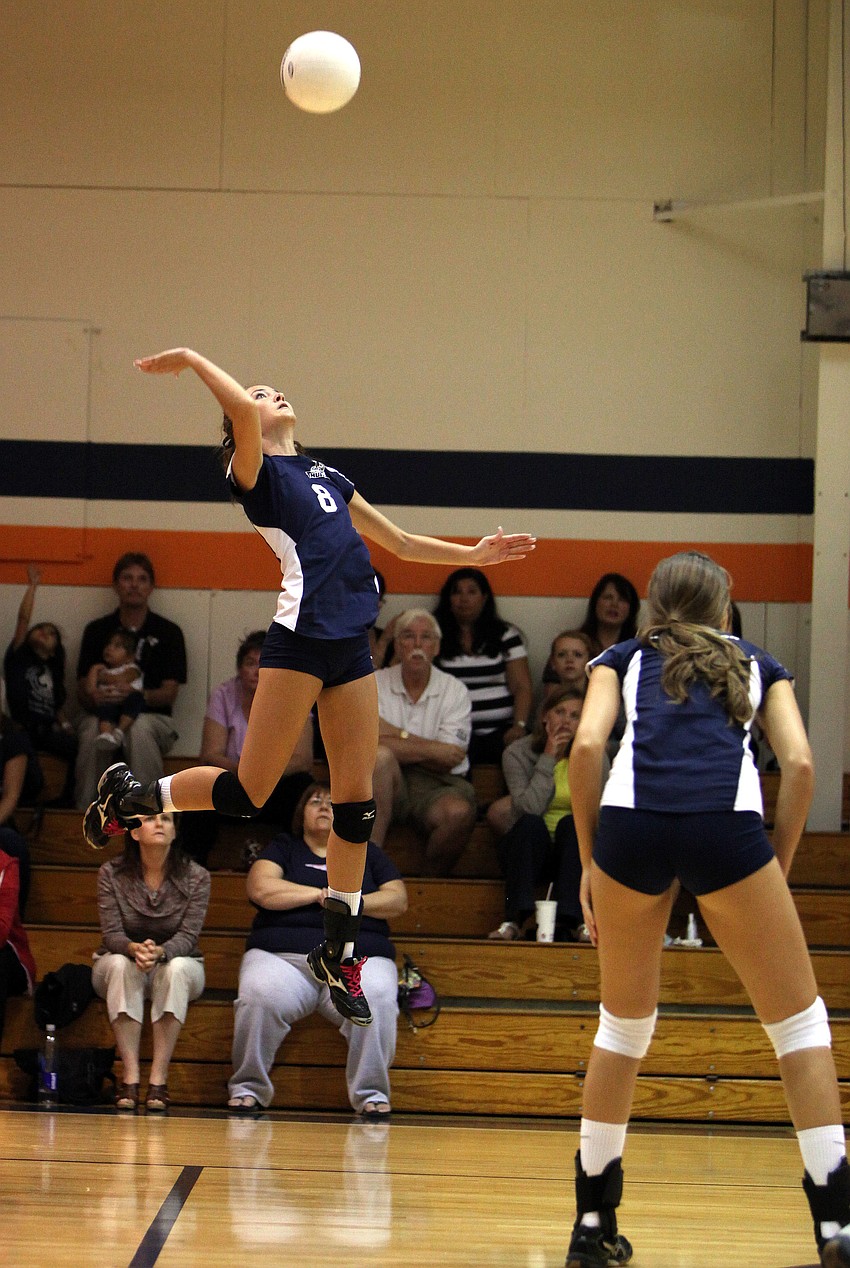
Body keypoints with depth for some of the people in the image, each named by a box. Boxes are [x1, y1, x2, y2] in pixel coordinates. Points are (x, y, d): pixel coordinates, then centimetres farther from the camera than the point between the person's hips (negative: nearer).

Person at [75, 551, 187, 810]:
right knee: (93, 732, -36)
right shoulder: (97, 631, 13)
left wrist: (137, 694, -23)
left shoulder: (168, 632, 8)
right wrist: (95, 697, -19)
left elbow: (169, 693, -1)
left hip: (152, 718, -1)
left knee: (139, 728, -38)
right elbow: (82, 690, 7)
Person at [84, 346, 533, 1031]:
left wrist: (474, 555, 21)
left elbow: (400, 542, 28)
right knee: (248, 793, -4)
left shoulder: (327, 475, 23)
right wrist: (191, 359, -9)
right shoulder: (257, 473, 1)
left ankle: (338, 950, 13)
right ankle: (131, 794, 21)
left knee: (358, 800, 4)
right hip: (299, 641, -7)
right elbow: (243, 408, -21)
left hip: (352, 648, 7)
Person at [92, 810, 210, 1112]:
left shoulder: (196, 877, -9)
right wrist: (134, 948, -38)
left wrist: (159, 952, -39)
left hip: (179, 965, 0)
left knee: (177, 968, -36)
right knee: (122, 965, -36)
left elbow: (187, 936, -16)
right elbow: (111, 933, -14)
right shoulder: (112, 874, -8)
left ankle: (159, 1078, -38)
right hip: (116, 967, 0)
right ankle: (130, 1077, -40)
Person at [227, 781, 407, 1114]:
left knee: (376, 1000, -35)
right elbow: (261, 890, 3)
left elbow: (399, 900, 15)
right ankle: (247, 1088, -20)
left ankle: (371, 1092, -26)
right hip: (283, 954, -1)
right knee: (259, 998, -34)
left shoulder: (366, 853, 27)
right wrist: (321, 894, 2)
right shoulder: (283, 848, 23)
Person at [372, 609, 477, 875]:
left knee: (460, 812, -34)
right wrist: (430, 750, -13)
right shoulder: (375, 683, 7)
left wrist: (398, 735, -6)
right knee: (381, 756, -34)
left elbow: (448, 761, -4)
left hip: (436, 784, 0)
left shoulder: (455, 691, 7)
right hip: (390, 783, 0)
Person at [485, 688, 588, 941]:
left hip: (572, 852, 1)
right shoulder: (517, 753, -3)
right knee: (530, 824, -32)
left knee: (571, 824, -30)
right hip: (528, 847, -1)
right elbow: (528, 809, -19)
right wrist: (548, 758, -17)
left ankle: (571, 920, -39)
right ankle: (514, 920, -41)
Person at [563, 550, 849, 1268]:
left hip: (630, 824, 1)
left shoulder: (623, 660, 27)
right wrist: (780, 866, 19)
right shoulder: (757, 664, 28)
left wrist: (590, 861, 15)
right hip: (727, 824, -1)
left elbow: (586, 746, 9)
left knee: (625, 1024, 19)